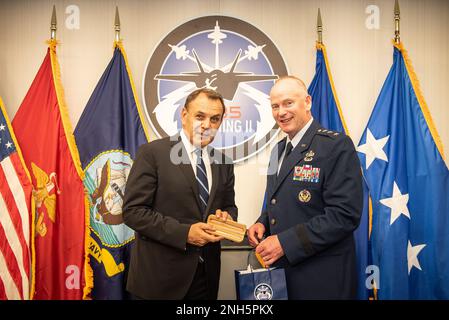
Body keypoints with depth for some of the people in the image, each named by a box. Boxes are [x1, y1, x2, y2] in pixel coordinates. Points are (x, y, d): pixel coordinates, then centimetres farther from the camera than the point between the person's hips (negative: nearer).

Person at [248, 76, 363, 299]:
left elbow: (344, 215, -21)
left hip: (321, 276, -7)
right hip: (280, 268, 7)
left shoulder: (336, 145, -14)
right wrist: (262, 223, -1)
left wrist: (285, 242, -22)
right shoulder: (279, 149, 10)